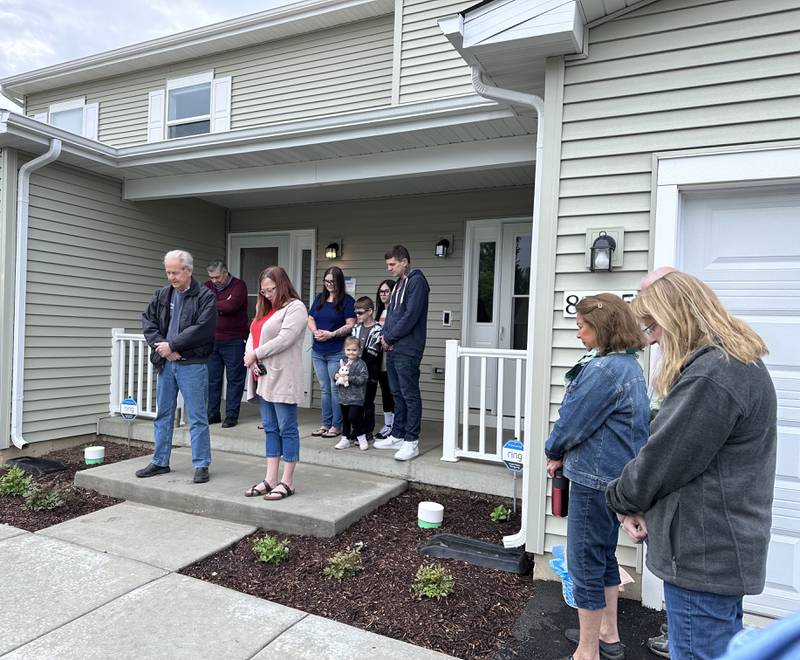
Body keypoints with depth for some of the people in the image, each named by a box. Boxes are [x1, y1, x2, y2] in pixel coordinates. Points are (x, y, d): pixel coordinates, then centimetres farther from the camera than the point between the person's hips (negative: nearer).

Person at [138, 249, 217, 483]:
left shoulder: (205, 297, -8)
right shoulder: (161, 295, 11)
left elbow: (202, 329, -18)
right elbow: (148, 322, 5)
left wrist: (172, 345, -15)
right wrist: (161, 346, -10)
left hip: (192, 365, -6)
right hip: (165, 363, 6)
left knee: (197, 417, 1)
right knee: (163, 415, 15)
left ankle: (201, 465, 11)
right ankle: (160, 462, 27)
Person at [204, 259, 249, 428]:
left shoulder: (239, 286, -7)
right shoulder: (208, 286, 10)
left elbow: (231, 305, -22)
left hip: (233, 341, -5)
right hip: (212, 340, 5)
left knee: (234, 379, 2)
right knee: (212, 379, 9)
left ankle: (231, 415, 10)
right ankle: (213, 414, 20)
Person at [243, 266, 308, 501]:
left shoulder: (295, 308, -7)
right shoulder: (264, 309, 20)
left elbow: (284, 340, -17)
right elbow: (253, 335, 15)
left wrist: (255, 354, -10)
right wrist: (249, 356, -5)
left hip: (283, 379, -8)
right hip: (264, 377, 9)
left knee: (287, 430, -1)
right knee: (270, 429, 11)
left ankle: (287, 482, 6)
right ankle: (270, 480, 17)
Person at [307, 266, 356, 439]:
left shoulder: (347, 301, -4)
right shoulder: (319, 298, 13)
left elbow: (350, 325, -10)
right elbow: (310, 319, 14)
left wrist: (331, 334, -18)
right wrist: (315, 331, -7)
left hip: (337, 353, -5)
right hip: (318, 352, 5)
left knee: (335, 389, -2)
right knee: (324, 389, 11)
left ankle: (336, 425, 9)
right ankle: (326, 423, 20)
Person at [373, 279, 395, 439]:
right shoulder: (380, 312, 17)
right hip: (380, 359, 7)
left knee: (393, 391, -3)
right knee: (385, 391, 12)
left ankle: (394, 426, 5)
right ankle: (387, 424, 20)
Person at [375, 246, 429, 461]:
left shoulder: (416, 281, -9)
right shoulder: (398, 285, 19)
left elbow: (411, 316, -18)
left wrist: (389, 337, -10)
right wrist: (385, 336, 3)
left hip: (407, 350, -9)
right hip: (392, 349, 9)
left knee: (410, 395, -4)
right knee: (397, 394, 14)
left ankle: (411, 442, 1)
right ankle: (397, 436, 24)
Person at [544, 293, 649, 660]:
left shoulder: (605, 369, -23)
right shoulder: (629, 365, 9)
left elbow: (572, 421, -19)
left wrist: (554, 452, 0)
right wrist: (566, 456, 8)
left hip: (595, 480, -10)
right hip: (617, 476, 10)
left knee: (585, 564, 4)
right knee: (604, 555, 23)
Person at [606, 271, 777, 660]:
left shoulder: (711, 376, -24)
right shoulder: (738, 362, 10)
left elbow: (664, 458, -20)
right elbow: (673, 447, 10)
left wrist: (620, 499, -2)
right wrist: (644, 505, 2)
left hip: (703, 555, -10)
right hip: (723, 550, 10)